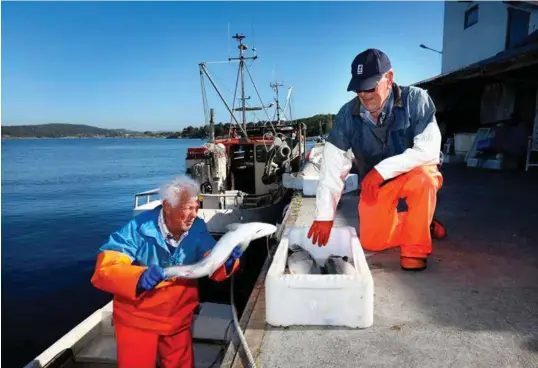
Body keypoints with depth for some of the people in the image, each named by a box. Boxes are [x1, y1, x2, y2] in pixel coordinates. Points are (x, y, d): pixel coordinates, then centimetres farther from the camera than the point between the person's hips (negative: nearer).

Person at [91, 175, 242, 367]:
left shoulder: (197, 228, -10)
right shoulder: (139, 228, -25)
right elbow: (104, 269, -31)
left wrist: (227, 262, -36)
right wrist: (139, 277, -49)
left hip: (179, 320, 4)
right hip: (138, 321, -4)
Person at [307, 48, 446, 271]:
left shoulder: (415, 99, -24)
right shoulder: (348, 115, -17)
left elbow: (428, 150, -31)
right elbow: (332, 166, -20)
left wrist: (383, 169, -37)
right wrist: (324, 215, -24)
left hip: (415, 174, -2)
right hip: (375, 183, 3)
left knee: (422, 176, -38)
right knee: (372, 242, -5)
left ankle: (415, 249, -15)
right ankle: (421, 226, 24)